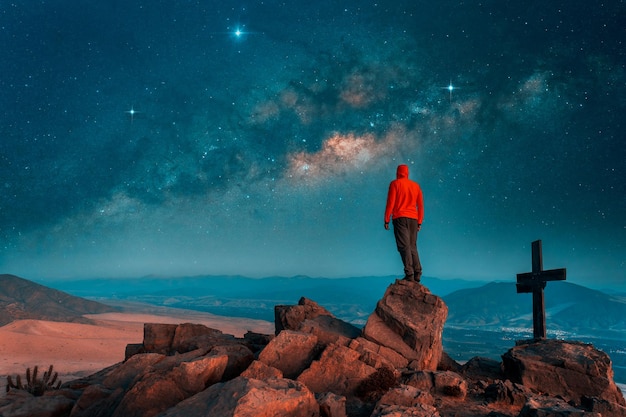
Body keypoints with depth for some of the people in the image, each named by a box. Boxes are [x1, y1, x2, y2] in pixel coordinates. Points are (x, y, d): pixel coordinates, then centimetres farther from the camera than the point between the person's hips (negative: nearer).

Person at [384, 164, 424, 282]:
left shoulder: (395, 184, 2)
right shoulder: (416, 185, 15)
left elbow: (390, 202, -5)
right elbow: (420, 205, 15)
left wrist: (386, 220, -2)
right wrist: (419, 222, 20)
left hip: (400, 218, -4)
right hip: (413, 219, 5)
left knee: (404, 246, -9)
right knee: (413, 247, 9)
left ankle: (409, 274, -18)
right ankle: (417, 274, 0)